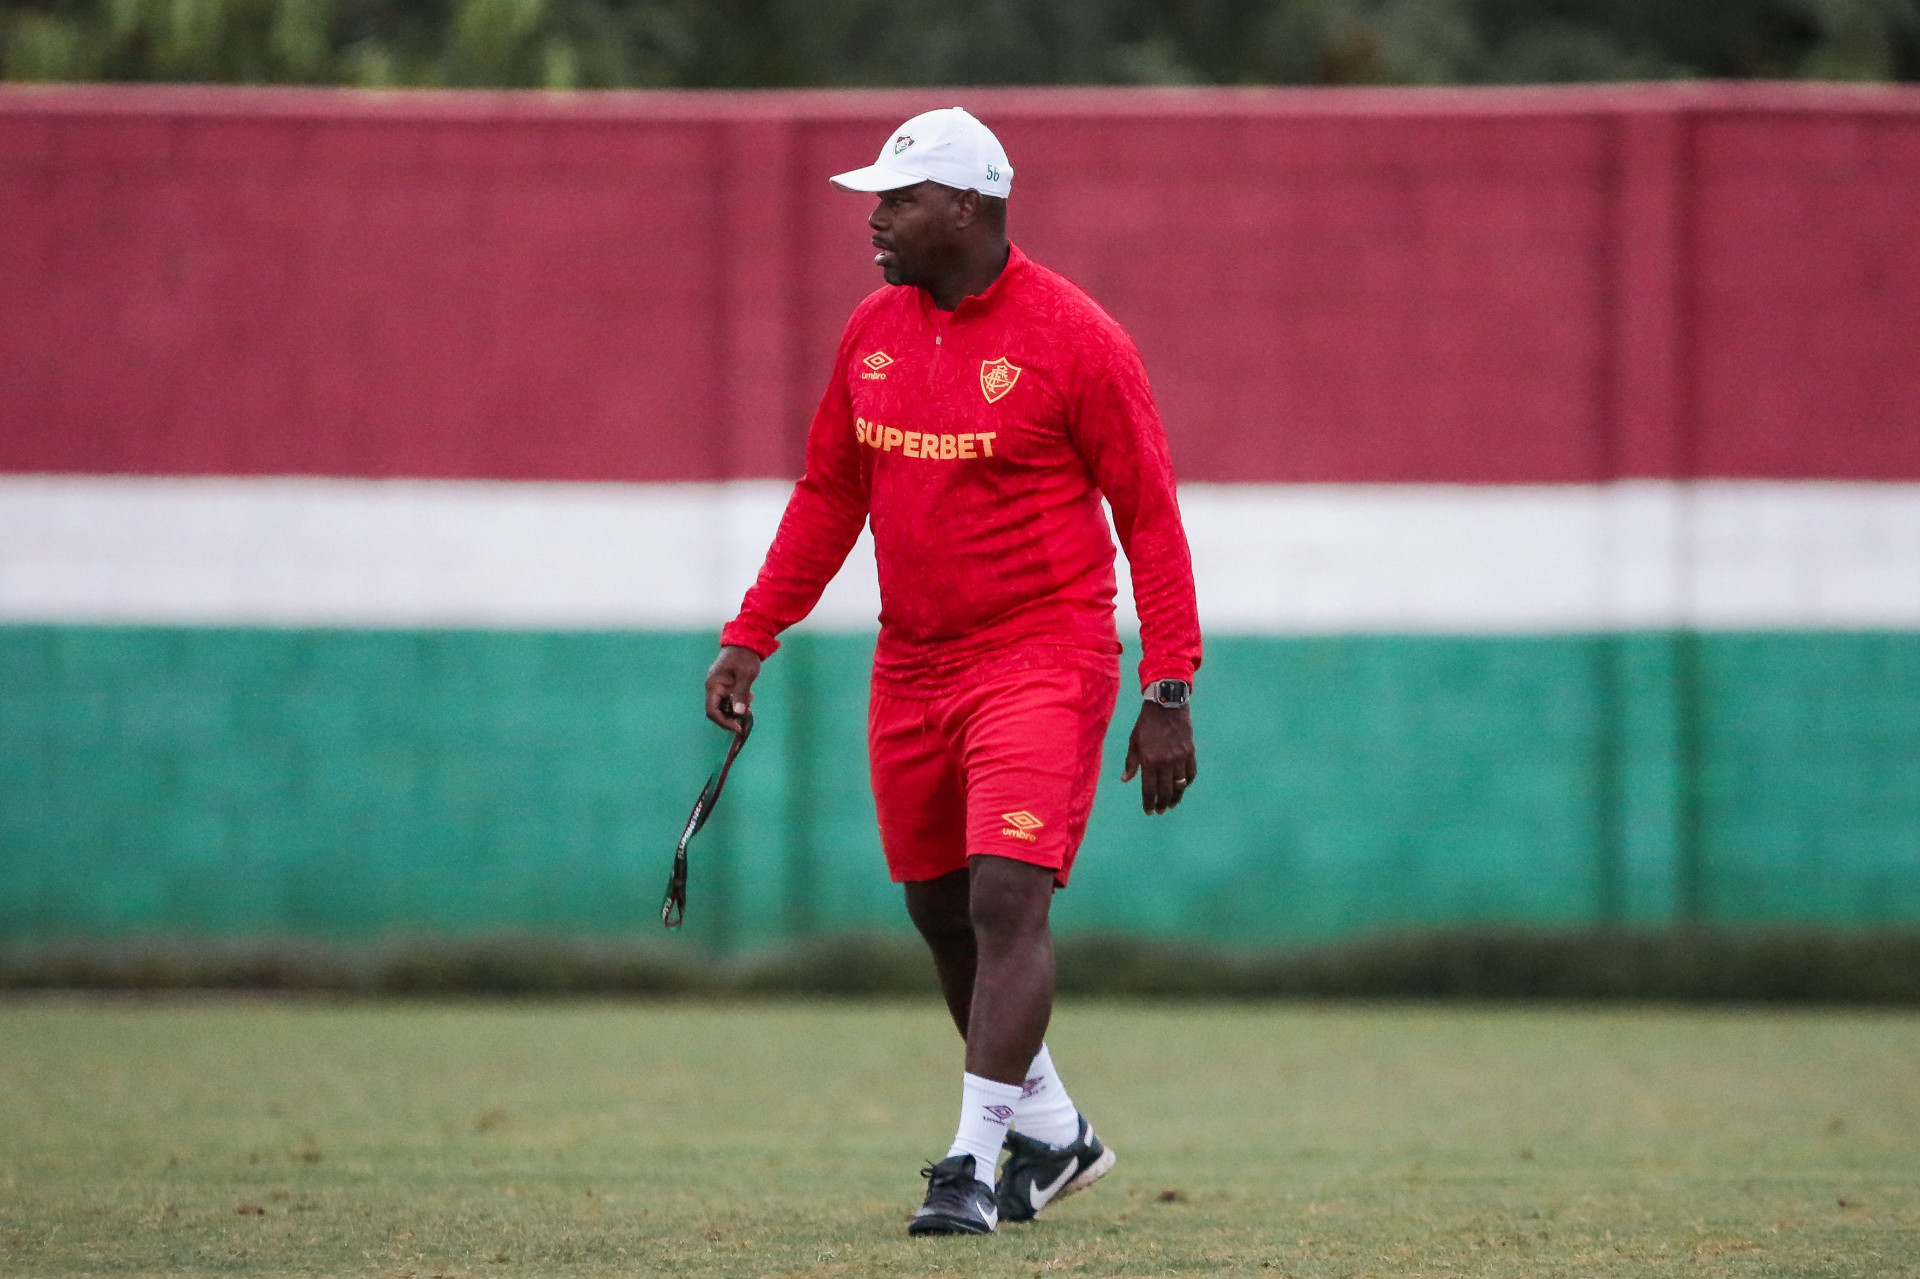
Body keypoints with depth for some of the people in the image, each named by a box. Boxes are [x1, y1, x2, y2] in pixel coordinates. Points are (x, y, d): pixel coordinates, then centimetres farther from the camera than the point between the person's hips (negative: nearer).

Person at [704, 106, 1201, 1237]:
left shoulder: (1074, 337, -11)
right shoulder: (873, 331, 7)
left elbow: (1150, 516, -8)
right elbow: (828, 496, 17)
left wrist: (1169, 694, -12)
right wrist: (749, 640, 10)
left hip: (1042, 660, -7)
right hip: (913, 668, 7)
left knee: (1007, 900, -17)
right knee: (943, 918, 12)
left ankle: (974, 1162, -16)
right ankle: (1052, 1133, 29)